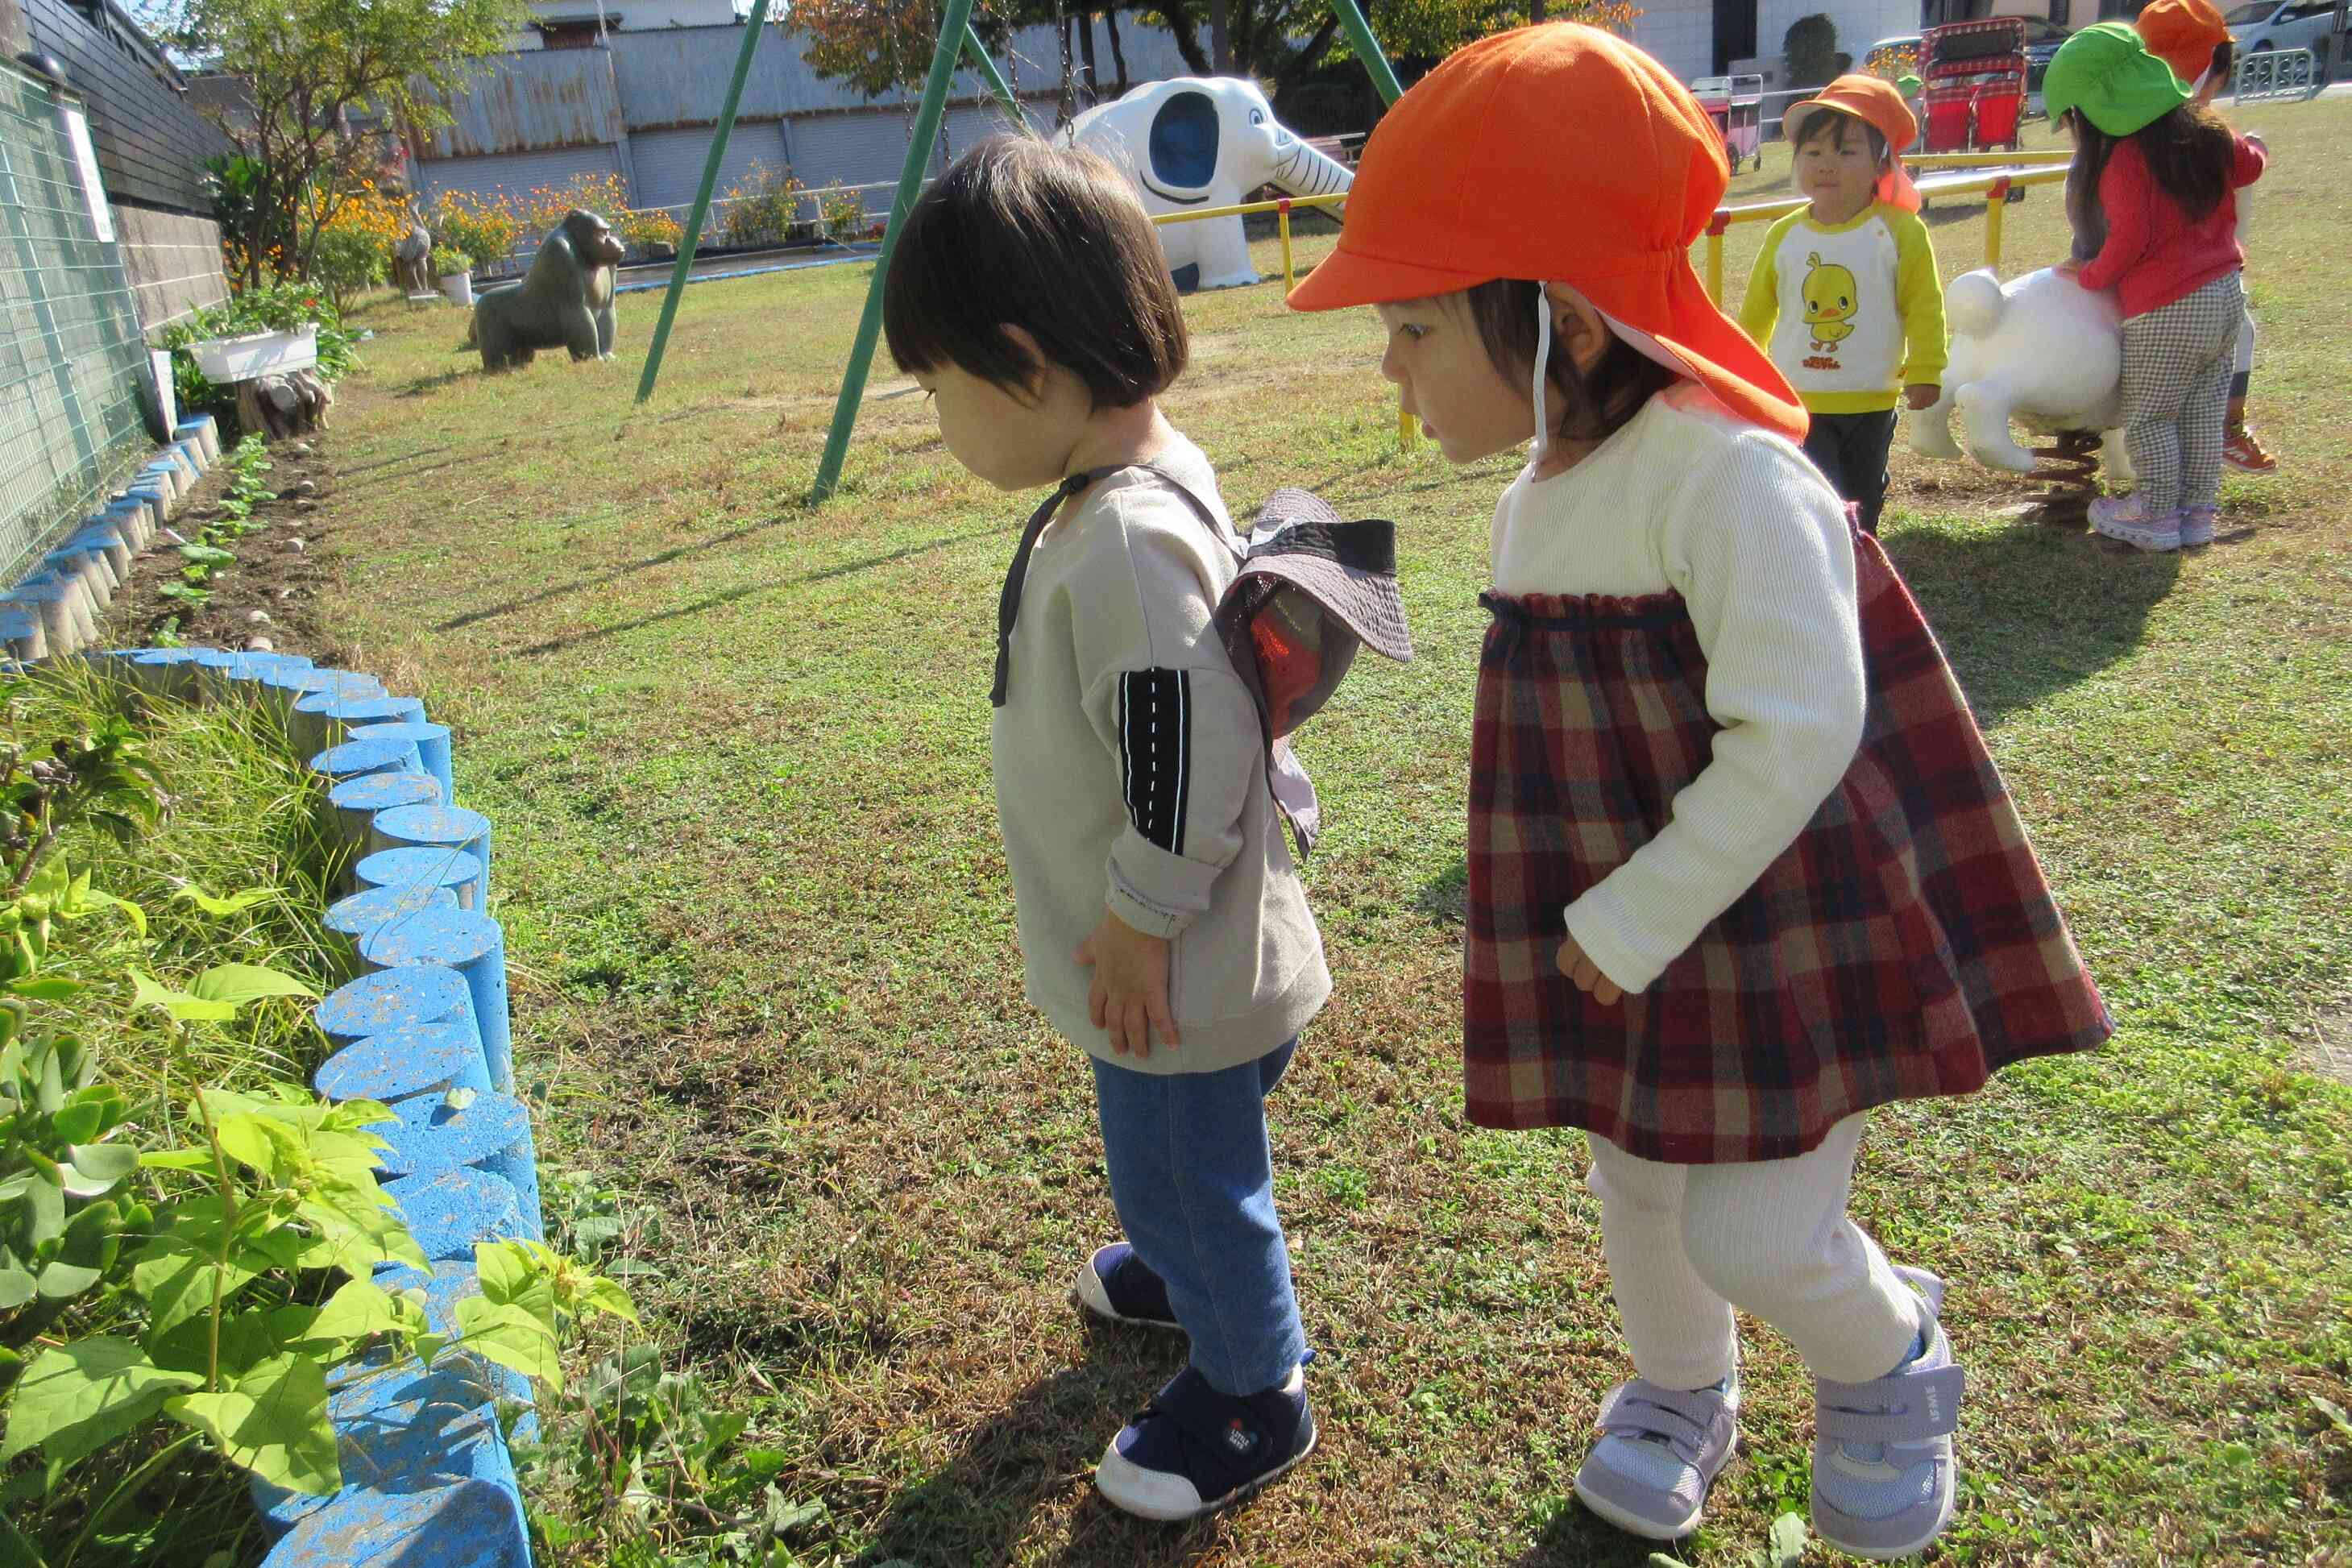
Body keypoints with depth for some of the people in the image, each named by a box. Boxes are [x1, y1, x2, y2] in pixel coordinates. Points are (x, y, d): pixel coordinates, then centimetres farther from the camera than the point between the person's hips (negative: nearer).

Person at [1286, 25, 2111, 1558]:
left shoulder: (1726, 475, -26)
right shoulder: (1547, 492, 2)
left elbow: (1796, 736, -29)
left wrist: (1638, 921, -22)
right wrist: (1581, 915, 15)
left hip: (1765, 938, -7)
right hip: (1611, 930, 8)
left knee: (1755, 1233, 0)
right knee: (1636, 1186, 21)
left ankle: (1890, 1364, 35)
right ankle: (1679, 1397, 49)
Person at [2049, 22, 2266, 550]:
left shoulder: (2124, 159, -18)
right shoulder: (2200, 130, 5)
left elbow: (2129, 238, -21)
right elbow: (2249, 165, 22)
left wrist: (2090, 274, -5)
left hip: (2167, 310, -8)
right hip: (2226, 292, 8)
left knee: (2149, 415, 6)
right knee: (2203, 409, 16)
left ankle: (2157, 516, 12)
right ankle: (2198, 510, 23)